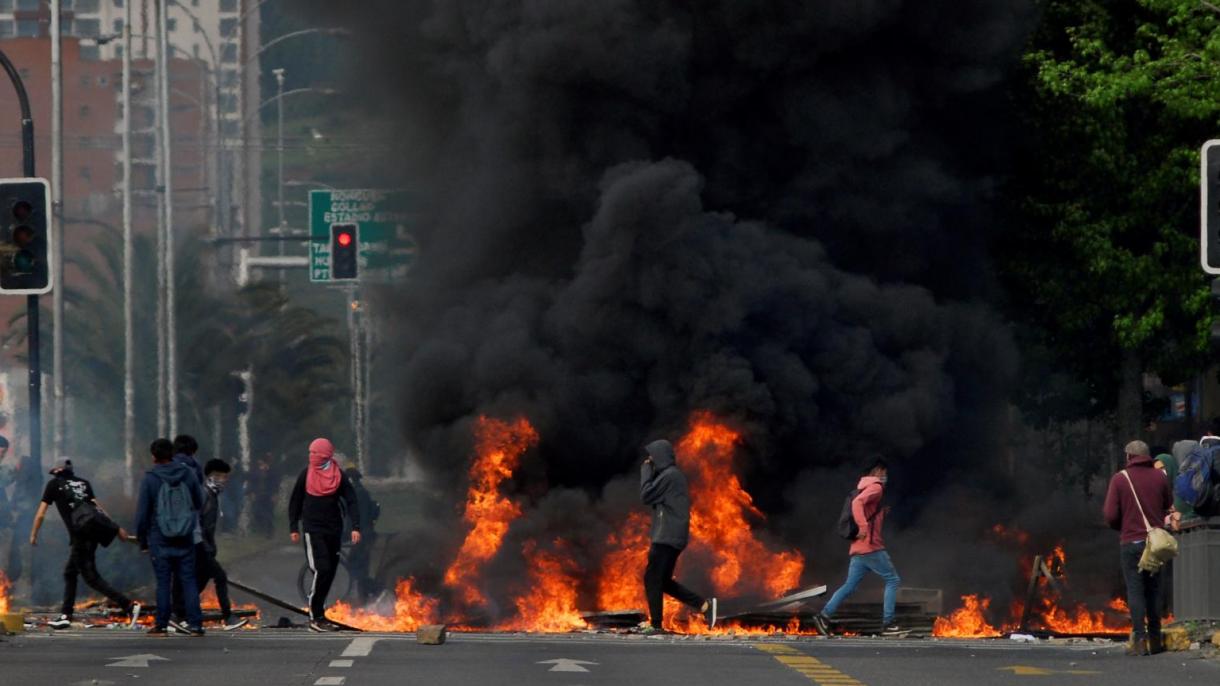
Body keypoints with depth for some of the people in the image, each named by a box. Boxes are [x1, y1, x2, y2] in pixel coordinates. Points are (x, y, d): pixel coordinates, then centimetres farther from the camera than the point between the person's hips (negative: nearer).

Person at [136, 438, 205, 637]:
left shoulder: (150, 479, -8)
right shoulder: (187, 474, 0)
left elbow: (142, 513, -6)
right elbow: (199, 503, 10)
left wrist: (142, 540, 5)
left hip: (160, 540, -2)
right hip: (185, 539, 2)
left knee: (163, 583, 3)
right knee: (189, 580, 4)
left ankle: (161, 625, 5)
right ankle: (195, 624, 0)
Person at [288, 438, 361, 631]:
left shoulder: (338, 475, 1)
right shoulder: (306, 474, 1)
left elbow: (351, 501, -1)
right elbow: (295, 501, 8)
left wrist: (355, 527, -11)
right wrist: (293, 527, 4)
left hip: (333, 528, 2)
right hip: (312, 529, -2)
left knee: (330, 572, 4)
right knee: (321, 570, -14)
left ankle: (318, 614, 15)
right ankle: (316, 617, -10)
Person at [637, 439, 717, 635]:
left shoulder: (669, 476, -14)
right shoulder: (675, 475, 18)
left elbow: (646, 496, -13)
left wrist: (646, 470, -5)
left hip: (666, 538, -10)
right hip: (673, 537, 10)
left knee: (652, 579, -4)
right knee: (663, 581, 13)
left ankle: (656, 624, -2)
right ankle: (705, 605, 8)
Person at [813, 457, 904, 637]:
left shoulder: (864, 488, 21)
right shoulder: (875, 487, -7)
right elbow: (857, 503, -24)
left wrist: (882, 512, 21)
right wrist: (863, 527, -33)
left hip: (858, 548, 9)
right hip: (871, 546, -9)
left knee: (850, 586, 6)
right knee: (892, 580, -2)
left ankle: (824, 616, -4)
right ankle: (888, 624, -7)